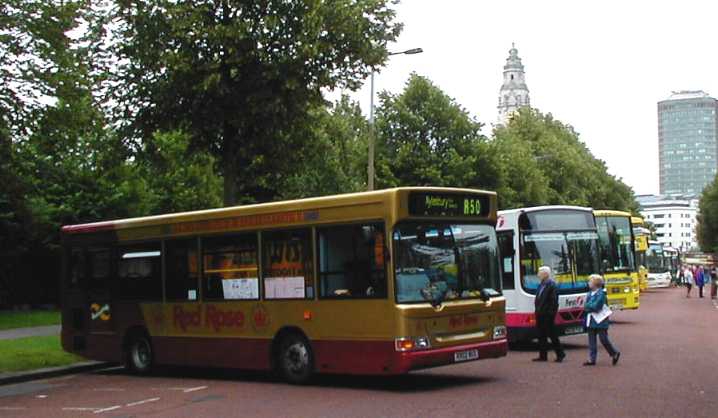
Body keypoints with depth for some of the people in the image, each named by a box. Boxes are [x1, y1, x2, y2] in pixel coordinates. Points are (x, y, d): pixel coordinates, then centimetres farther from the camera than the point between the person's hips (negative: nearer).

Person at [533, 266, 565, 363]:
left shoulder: (552, 285, -13)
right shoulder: (541, 285, 13)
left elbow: (554, 301, -17)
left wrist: (551, 313, -20)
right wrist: (537, 310, 10)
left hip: (548, 315, -9)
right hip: (540, 314, 9)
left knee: (552, 335, -1)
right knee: (541, 335, 10)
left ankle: (560, 354, 10)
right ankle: (543, 355, 16)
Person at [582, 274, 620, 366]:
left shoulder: (601, 293, -14)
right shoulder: (590, 293, 9)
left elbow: (596, 306, -21)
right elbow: (586, 307, 9)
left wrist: (587, 305, -9)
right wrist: (590, 306, -9)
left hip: (600, 320, -8)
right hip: (591, 321, 8)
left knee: (603, 339, -2)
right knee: (591, 340, 6)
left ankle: (615, 353, 19)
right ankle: (592, 359, 10)